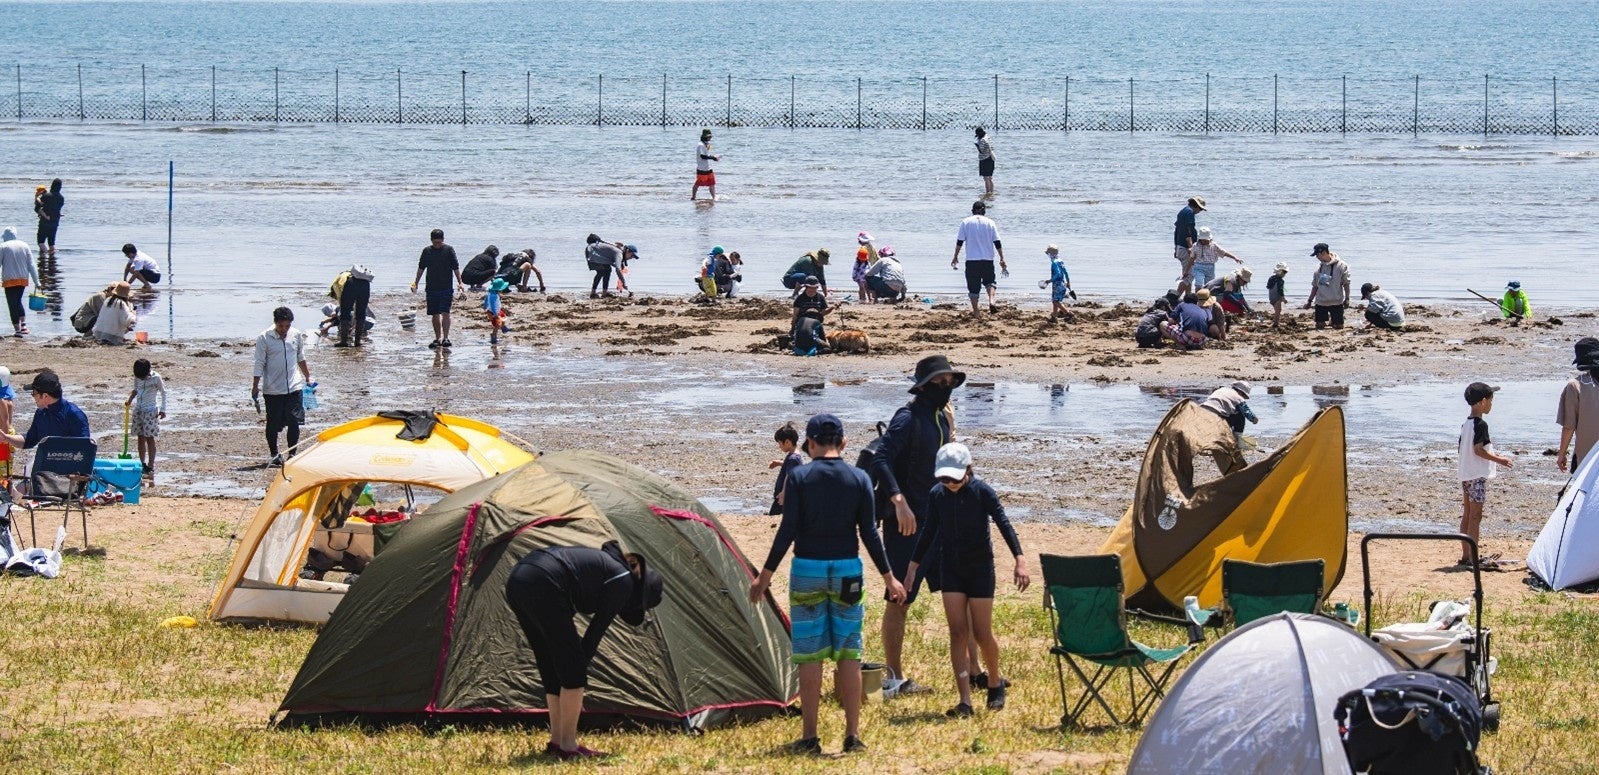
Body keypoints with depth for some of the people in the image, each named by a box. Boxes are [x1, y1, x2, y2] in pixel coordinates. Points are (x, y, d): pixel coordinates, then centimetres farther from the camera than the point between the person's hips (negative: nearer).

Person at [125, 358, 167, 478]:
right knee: (141, 438, 7)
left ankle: (151, 468, -4)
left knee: (150, 438, -6)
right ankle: (142, 465, 14)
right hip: (138, 409, 5)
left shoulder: (156, 378, -12)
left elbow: (163, 392, -2)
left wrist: (163, 410, -4)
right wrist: (129, 400, -1)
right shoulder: (137, 378, 1)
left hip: (151, 410, -5)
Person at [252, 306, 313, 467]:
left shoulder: (297, 335, 3)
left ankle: (292, 454, 7)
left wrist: (307, 378, 22)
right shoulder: (264, 338, -7)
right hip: (273, 389, -2)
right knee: (273, 424, 4)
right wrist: (255, 387, -6)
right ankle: (274, 455, 18)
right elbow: (259, 364, -4)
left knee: (294, 422, -3)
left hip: (294, 387, 2)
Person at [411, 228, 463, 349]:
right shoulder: (426, 251, 8)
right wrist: (415, 283, 15)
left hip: (446, 288, -3)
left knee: (445, 313, -11)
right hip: (431, 288, 3)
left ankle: (445, 338, -11)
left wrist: (460, 282, -7)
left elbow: (456, 267, 0)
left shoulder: (449, 250, -1)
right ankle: (437, 338, 15)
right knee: (435, 314, 7)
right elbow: (421, 268, 16)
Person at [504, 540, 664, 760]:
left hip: (516, 582, 9)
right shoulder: (623, 582, 6)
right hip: (542, 586, -9)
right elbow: (596, 631, 4)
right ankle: (568, 746, 5)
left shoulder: (606, 563, 31)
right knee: (573, 668, 3)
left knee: (552, 668, 19)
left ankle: (557, 741, 23)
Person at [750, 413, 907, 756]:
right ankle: (853, 735, 5)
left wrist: (765, 574, -2)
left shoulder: (799, 477, -5)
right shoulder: (859, 479, 0)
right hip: (848, 571, 2)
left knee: (809, 654, 2)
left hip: (808, 570, -2)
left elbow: (787, 530, -8)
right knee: (849, 654, 6)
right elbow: (869, 534, 0)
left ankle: (809, 737, 1)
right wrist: (888, 577, 9)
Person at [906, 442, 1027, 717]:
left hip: (980, 567, -3)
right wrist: (912, 568, 10)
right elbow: (928, 533, 10)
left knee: (982, 634, 1)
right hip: (951, 568, 3)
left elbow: (1003, 524, -18)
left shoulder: (983, 492, -12)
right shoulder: (937, 495, -1)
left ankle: (995, 682, 29)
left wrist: (1020, 559, -30)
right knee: (958, 632, -4)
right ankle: (965, 701, -6)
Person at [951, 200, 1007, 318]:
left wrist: (955, 256, 10)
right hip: (988, 259, 1)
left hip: (972, 260, -1)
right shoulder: (990, 223, 2)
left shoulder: (966, 222, -1)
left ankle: (976, 312, 6)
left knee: (973, 287, 5)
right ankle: (991, 300, -8)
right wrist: (1002, 258, 8)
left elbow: (960, 242, 0)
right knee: (989, 281, 18)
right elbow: (997, 243, 1)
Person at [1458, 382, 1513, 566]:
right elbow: (1478, 450, -21)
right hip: (1478, 475, -9)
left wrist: (1492, 455, 23)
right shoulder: (1481, 425, -16)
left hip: (1466, 474, 9)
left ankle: (1465, 554, 16)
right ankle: (1472, 557, -7)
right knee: (1476, 516, -7)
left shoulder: (1466, 424, 12)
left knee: (1467, 514, 13)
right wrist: (1499, 460, -13)